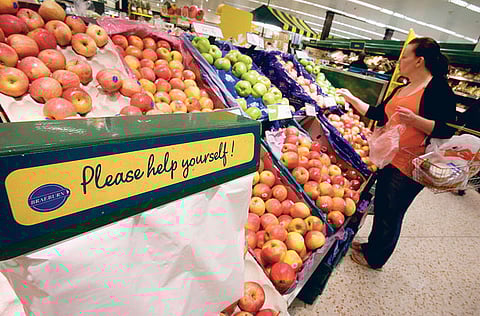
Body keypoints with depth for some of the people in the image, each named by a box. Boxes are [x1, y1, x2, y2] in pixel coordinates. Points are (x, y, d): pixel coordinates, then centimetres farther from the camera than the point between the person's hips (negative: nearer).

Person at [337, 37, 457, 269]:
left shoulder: (437, 88, -11)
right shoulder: (401, 90, 14)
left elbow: (446, 130, -15)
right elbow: (378, 114, 19)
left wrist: (413, 120, -28)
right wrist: (351, 98, 21)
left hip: (409, 167, -8)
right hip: (388, 159, 8)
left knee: (391, 213, 5)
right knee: (380, 206, 19)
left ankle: (374, 258, 24)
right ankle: (372, 246, 38)